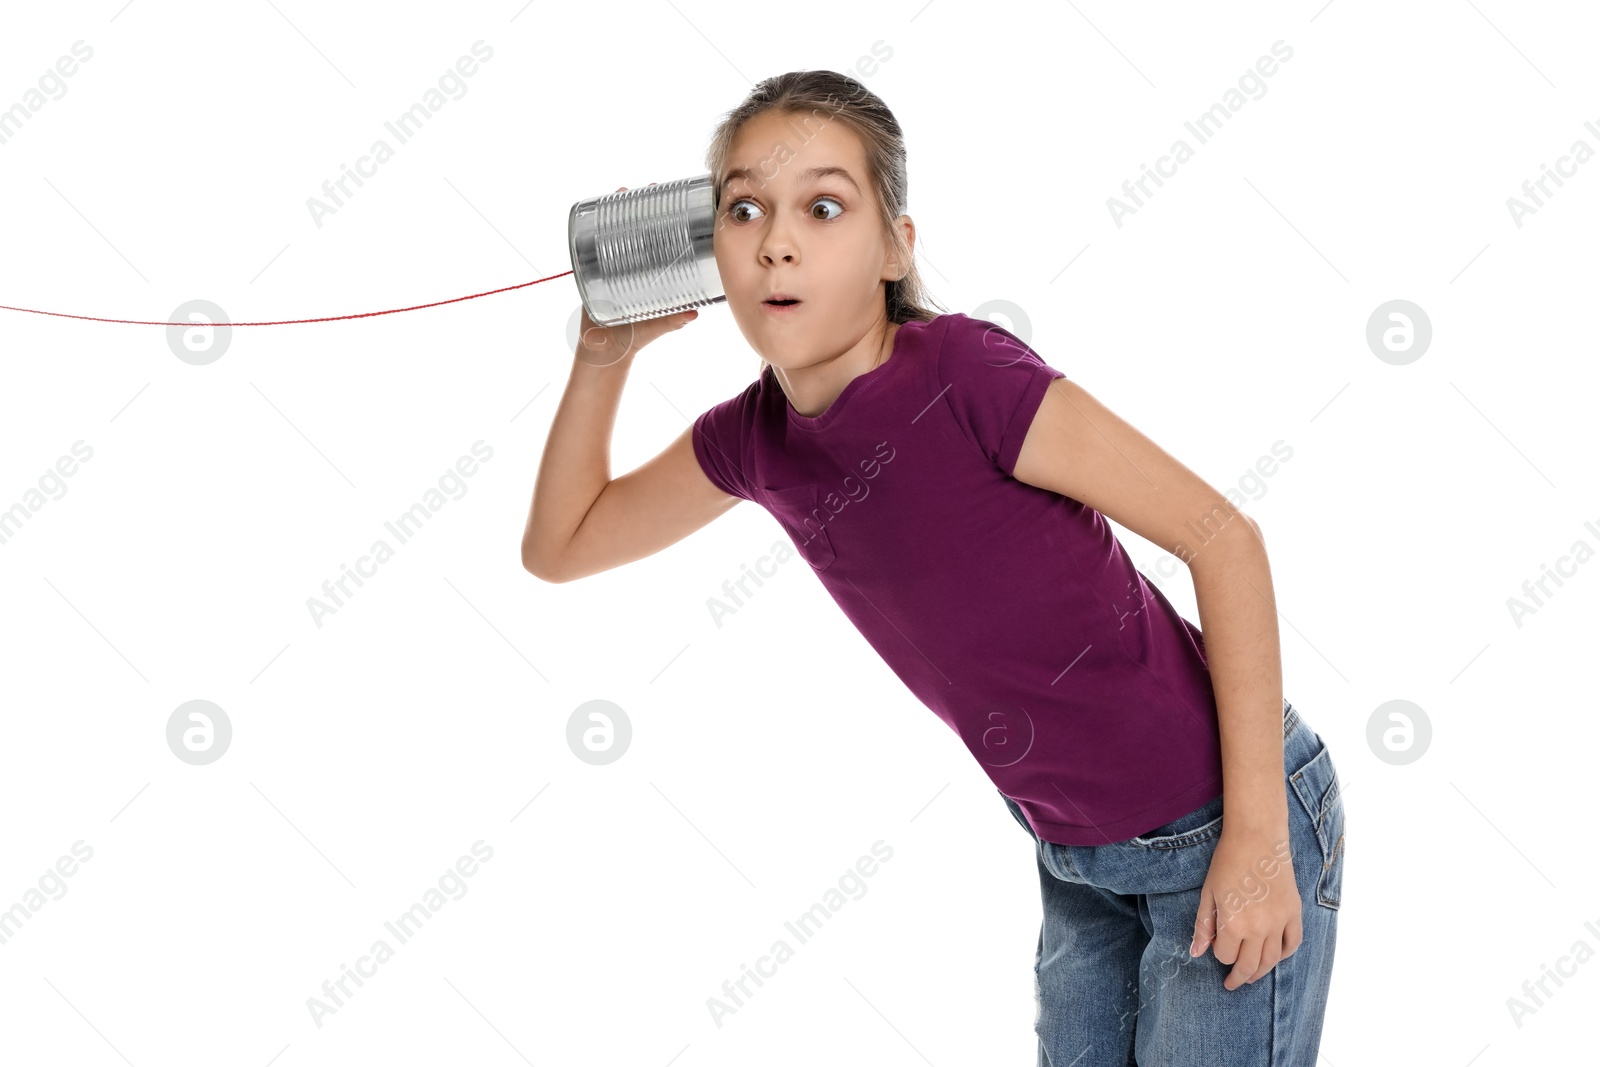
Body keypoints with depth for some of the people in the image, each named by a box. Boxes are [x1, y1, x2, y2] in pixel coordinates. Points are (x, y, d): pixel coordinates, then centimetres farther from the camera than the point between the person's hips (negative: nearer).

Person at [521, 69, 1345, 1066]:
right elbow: (560, 545, 11)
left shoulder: (963, 372, -24)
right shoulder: (757, 435, -4)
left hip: (1215, 829, -6)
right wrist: (604, 352, -3)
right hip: (1081, 857, 6)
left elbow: (1221, 535, -21)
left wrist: (1257, 836, -21)